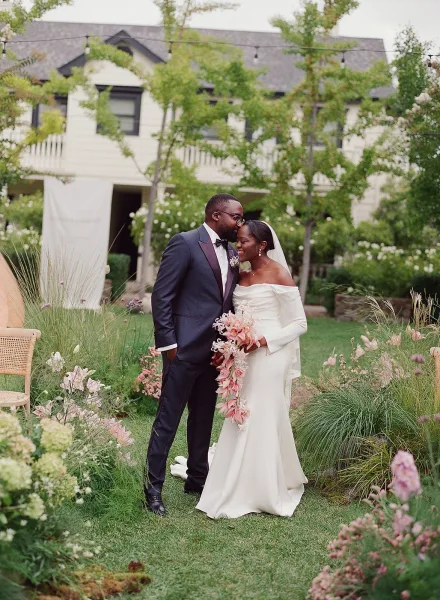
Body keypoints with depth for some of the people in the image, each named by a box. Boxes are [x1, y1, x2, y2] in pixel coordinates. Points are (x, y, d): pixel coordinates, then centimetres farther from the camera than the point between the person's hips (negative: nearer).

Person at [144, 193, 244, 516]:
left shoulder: (233, 254, 12)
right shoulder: (184, 243, -9)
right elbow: (162, 296, -11)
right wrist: (168, 343, -15)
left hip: (215, 352, 7)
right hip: (185, 348, -7)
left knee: (204, 419, 17)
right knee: (168, 420, -1)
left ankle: (197, 479, 31)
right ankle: (153, 487, 9)